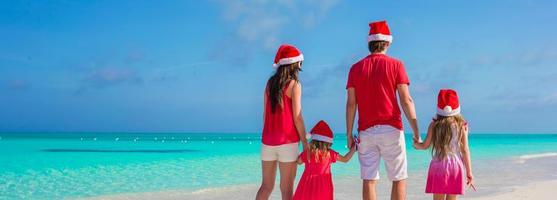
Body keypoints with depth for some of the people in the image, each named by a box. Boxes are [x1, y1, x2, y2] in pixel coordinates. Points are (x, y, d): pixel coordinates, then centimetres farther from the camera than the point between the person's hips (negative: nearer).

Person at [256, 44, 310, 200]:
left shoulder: (270, 82, 9)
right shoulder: (294, 84, -6)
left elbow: (265, 113, 10)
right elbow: (297, 117, -11)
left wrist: (269, 136, 17)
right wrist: (305, 142, -5)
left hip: (268, 141, 5)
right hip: (287, 141, -5)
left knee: (266, 186, 14)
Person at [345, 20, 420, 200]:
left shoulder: (356, 68, 7)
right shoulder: (395, 65, 0)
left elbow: (351, 104, 3)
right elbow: (406, 101, -6)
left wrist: (349, 134, 7)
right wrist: (416, 131, -3)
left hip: (366, 131, 3)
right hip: (391, 129, -2)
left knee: (369, 180, 3)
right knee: (399, 179, 5)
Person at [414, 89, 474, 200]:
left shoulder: (434, 125, -1)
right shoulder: (462, 125, 0)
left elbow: (425, 145, 4)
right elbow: (465, 150, -1)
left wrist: (416, 144, 27)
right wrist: (469, 171, 4)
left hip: (438, 165, 0)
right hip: (456, 166, 0)